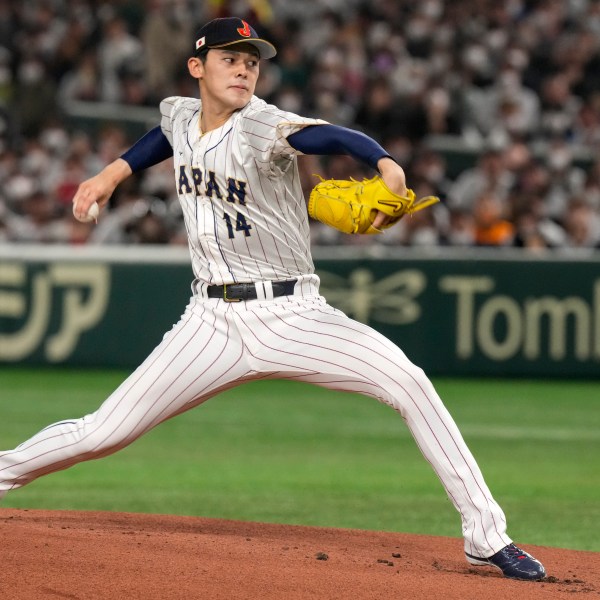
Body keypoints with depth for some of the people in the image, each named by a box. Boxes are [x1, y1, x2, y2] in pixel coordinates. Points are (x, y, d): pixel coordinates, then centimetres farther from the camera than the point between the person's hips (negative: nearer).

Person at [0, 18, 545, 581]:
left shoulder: (264, 128, -15)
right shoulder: (179, 116, 3)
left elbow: (339, 137, -35)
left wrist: (386, 164, -54)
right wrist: (115, 171, 20)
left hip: (291, 316, -4)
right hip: (213, 321, 4)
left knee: (408, 382, -22)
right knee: (105, 432, -3)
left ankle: (485, 534, -15)